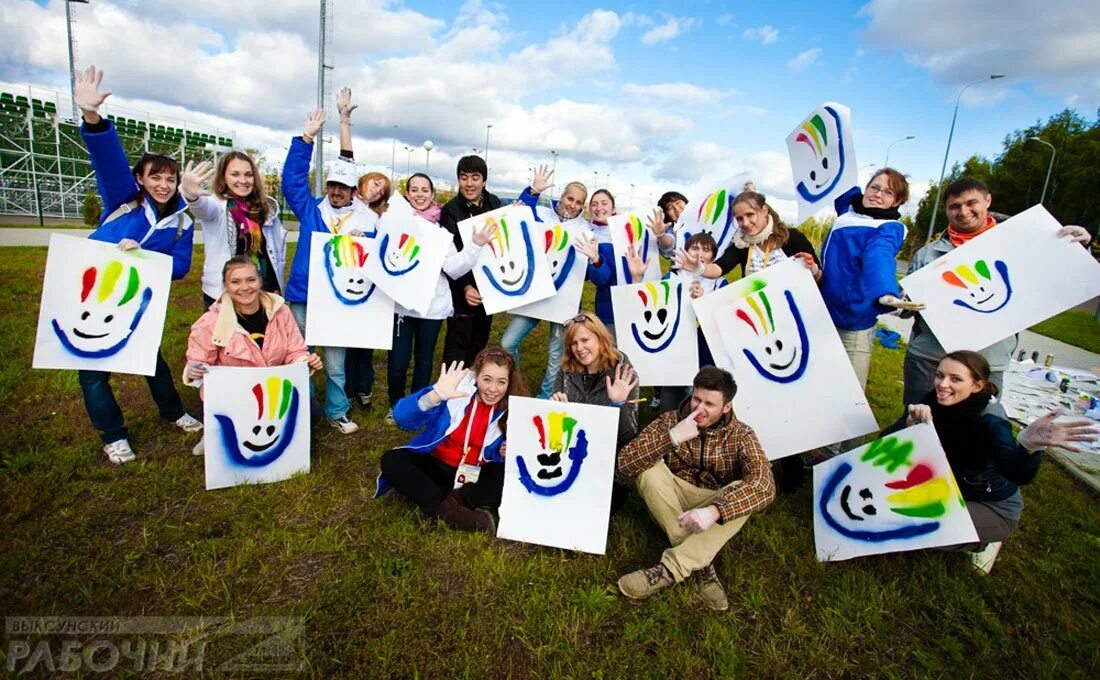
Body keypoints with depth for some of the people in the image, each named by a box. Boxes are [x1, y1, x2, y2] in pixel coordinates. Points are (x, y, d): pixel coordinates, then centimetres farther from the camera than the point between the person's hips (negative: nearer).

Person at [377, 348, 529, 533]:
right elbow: (402, 418, -27)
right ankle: (450, 512, -31)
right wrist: (436, 396, -44)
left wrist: (504, 453, -21)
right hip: (435, 465, 0)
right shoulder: (458, 387, -18)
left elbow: (496, 453, 3)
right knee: (392, 460, -26)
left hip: (474, 476, 1)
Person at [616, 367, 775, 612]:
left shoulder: (741, 435, -11)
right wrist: (672, 436, -34)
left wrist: (714, 511, -44)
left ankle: (668, 569, -31)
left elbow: (765, 485, -29)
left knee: (743, 495, -30)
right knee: (649, 469, -26)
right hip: (671, 504, 1)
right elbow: (624, 463, -22)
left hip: (714, 508, 0)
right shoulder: (670, 420, -10)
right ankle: (700, 563, -24)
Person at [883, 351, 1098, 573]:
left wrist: (1027, 446, -70)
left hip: (993, 506, -5)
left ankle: (982, 543, 5)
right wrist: (910, 422, -42)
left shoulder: (990, 423, -30)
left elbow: (1018, 475, -48)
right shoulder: (932, 402, -17)